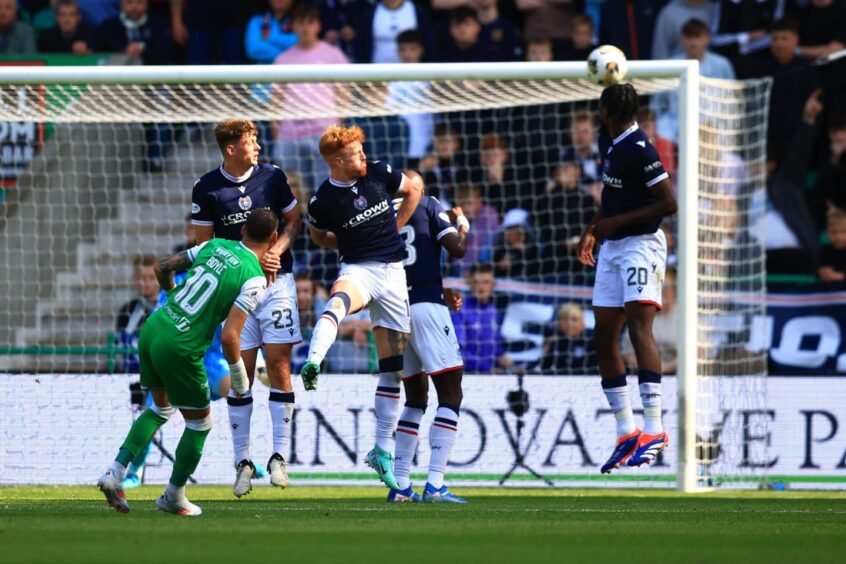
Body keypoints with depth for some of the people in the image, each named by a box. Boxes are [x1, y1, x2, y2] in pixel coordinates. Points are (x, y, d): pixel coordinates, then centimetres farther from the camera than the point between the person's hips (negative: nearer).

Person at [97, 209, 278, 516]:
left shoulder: (215, 246, 7)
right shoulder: (254, 279, -12)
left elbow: (162, 268, 15)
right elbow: (229, 336, -19)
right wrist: (239, 377, -3)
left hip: (152, 329, 7)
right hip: (179, 349, -7)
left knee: (161, 409, 28)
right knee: (199, 424, 16)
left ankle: (115, 472, 15)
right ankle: (174, 497, 27)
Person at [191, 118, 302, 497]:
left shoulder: (272, 177, 2)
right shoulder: (206, 189, -3)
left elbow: (294, 221, 12)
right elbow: (205, 244, 1)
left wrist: (277, 250, -8)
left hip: (276, 281, 1)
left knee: (279, 364, -5)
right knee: (241, 371, -2)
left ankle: (279, 456, 0)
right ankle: (242, 462, 5)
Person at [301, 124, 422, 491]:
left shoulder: (380, 173, -1)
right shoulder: (322, 201, -8)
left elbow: (413, 191, 18)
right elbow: (318, 236, 13)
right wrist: (351, 242, 2)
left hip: (393, 271, 4)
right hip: (357, 269, -4)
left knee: (392, 368, 5)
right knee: (339, 301, -43)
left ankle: (382, 450, 12)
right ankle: (312, 363, -67)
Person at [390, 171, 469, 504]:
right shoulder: (428, 207, 5)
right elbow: (457, 249, -6)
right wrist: (462, 225, 17)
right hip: (425, 306, -6)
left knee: (415, 398, 18)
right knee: (450, 396, -3)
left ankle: (400, 485, 12)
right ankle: (434, 485, -15)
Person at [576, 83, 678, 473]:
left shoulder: (639, 149, -18)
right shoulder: (607, 141, 10)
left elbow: (669, 203, -19)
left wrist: (616, 221, -18)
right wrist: (593, 229, 19)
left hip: (640, 244, -10)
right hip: (611, 247, 10)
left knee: (638, 325, -22)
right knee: (604, 338, 6)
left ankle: (653, 430, -27)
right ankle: (626, 433, 13)